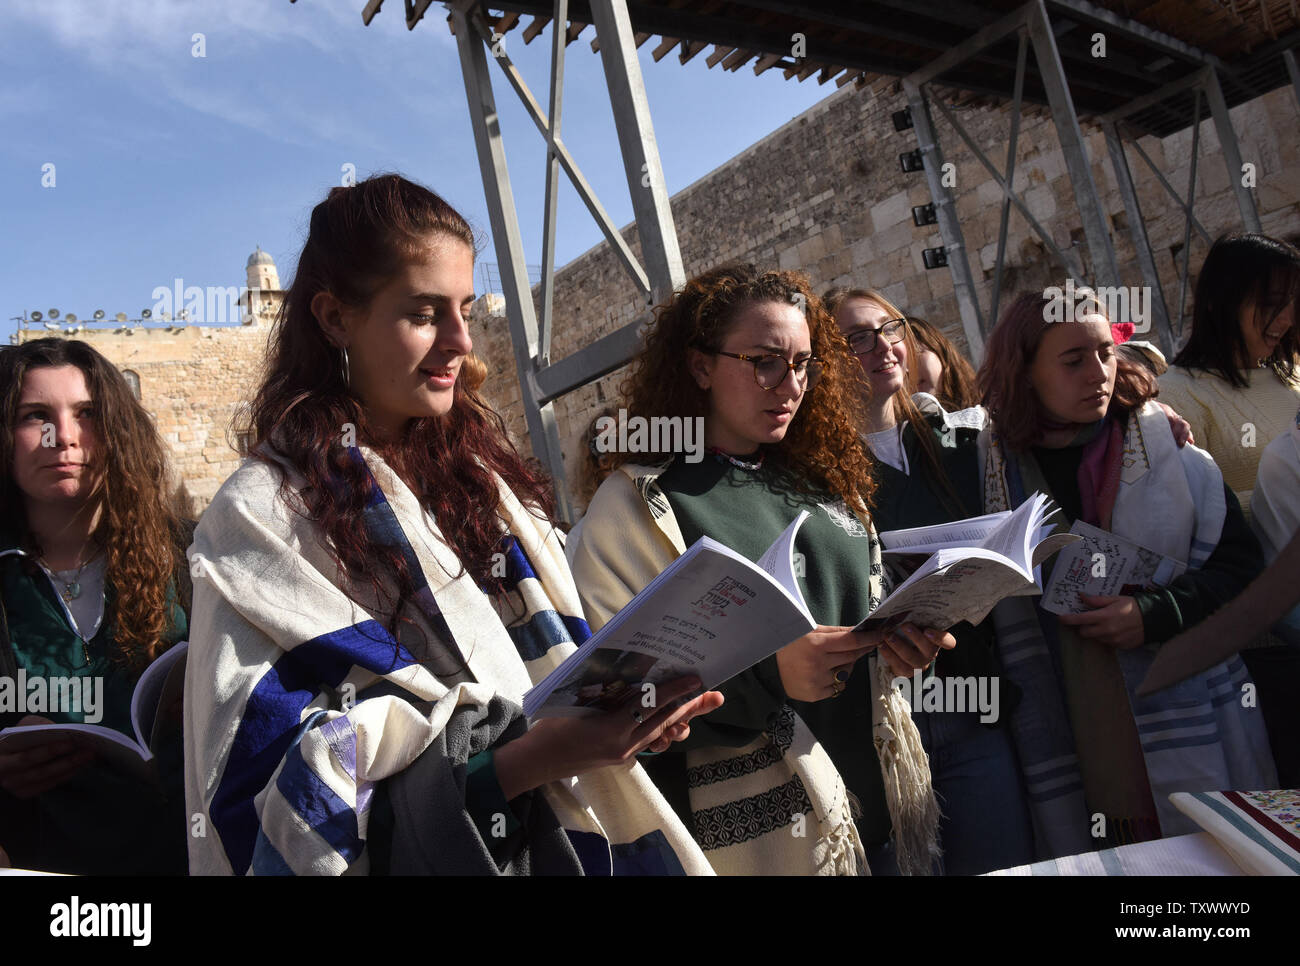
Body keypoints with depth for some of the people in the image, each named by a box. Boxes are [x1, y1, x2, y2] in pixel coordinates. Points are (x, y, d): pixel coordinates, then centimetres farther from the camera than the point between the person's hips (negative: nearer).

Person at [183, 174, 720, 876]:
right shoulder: (261, 517, -11)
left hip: (546, 836, 5)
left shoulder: (472, 469, 6)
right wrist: (538, 753, -24)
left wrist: (621, 705, -12)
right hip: (413, 852, -4)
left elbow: (546, 659, 8)